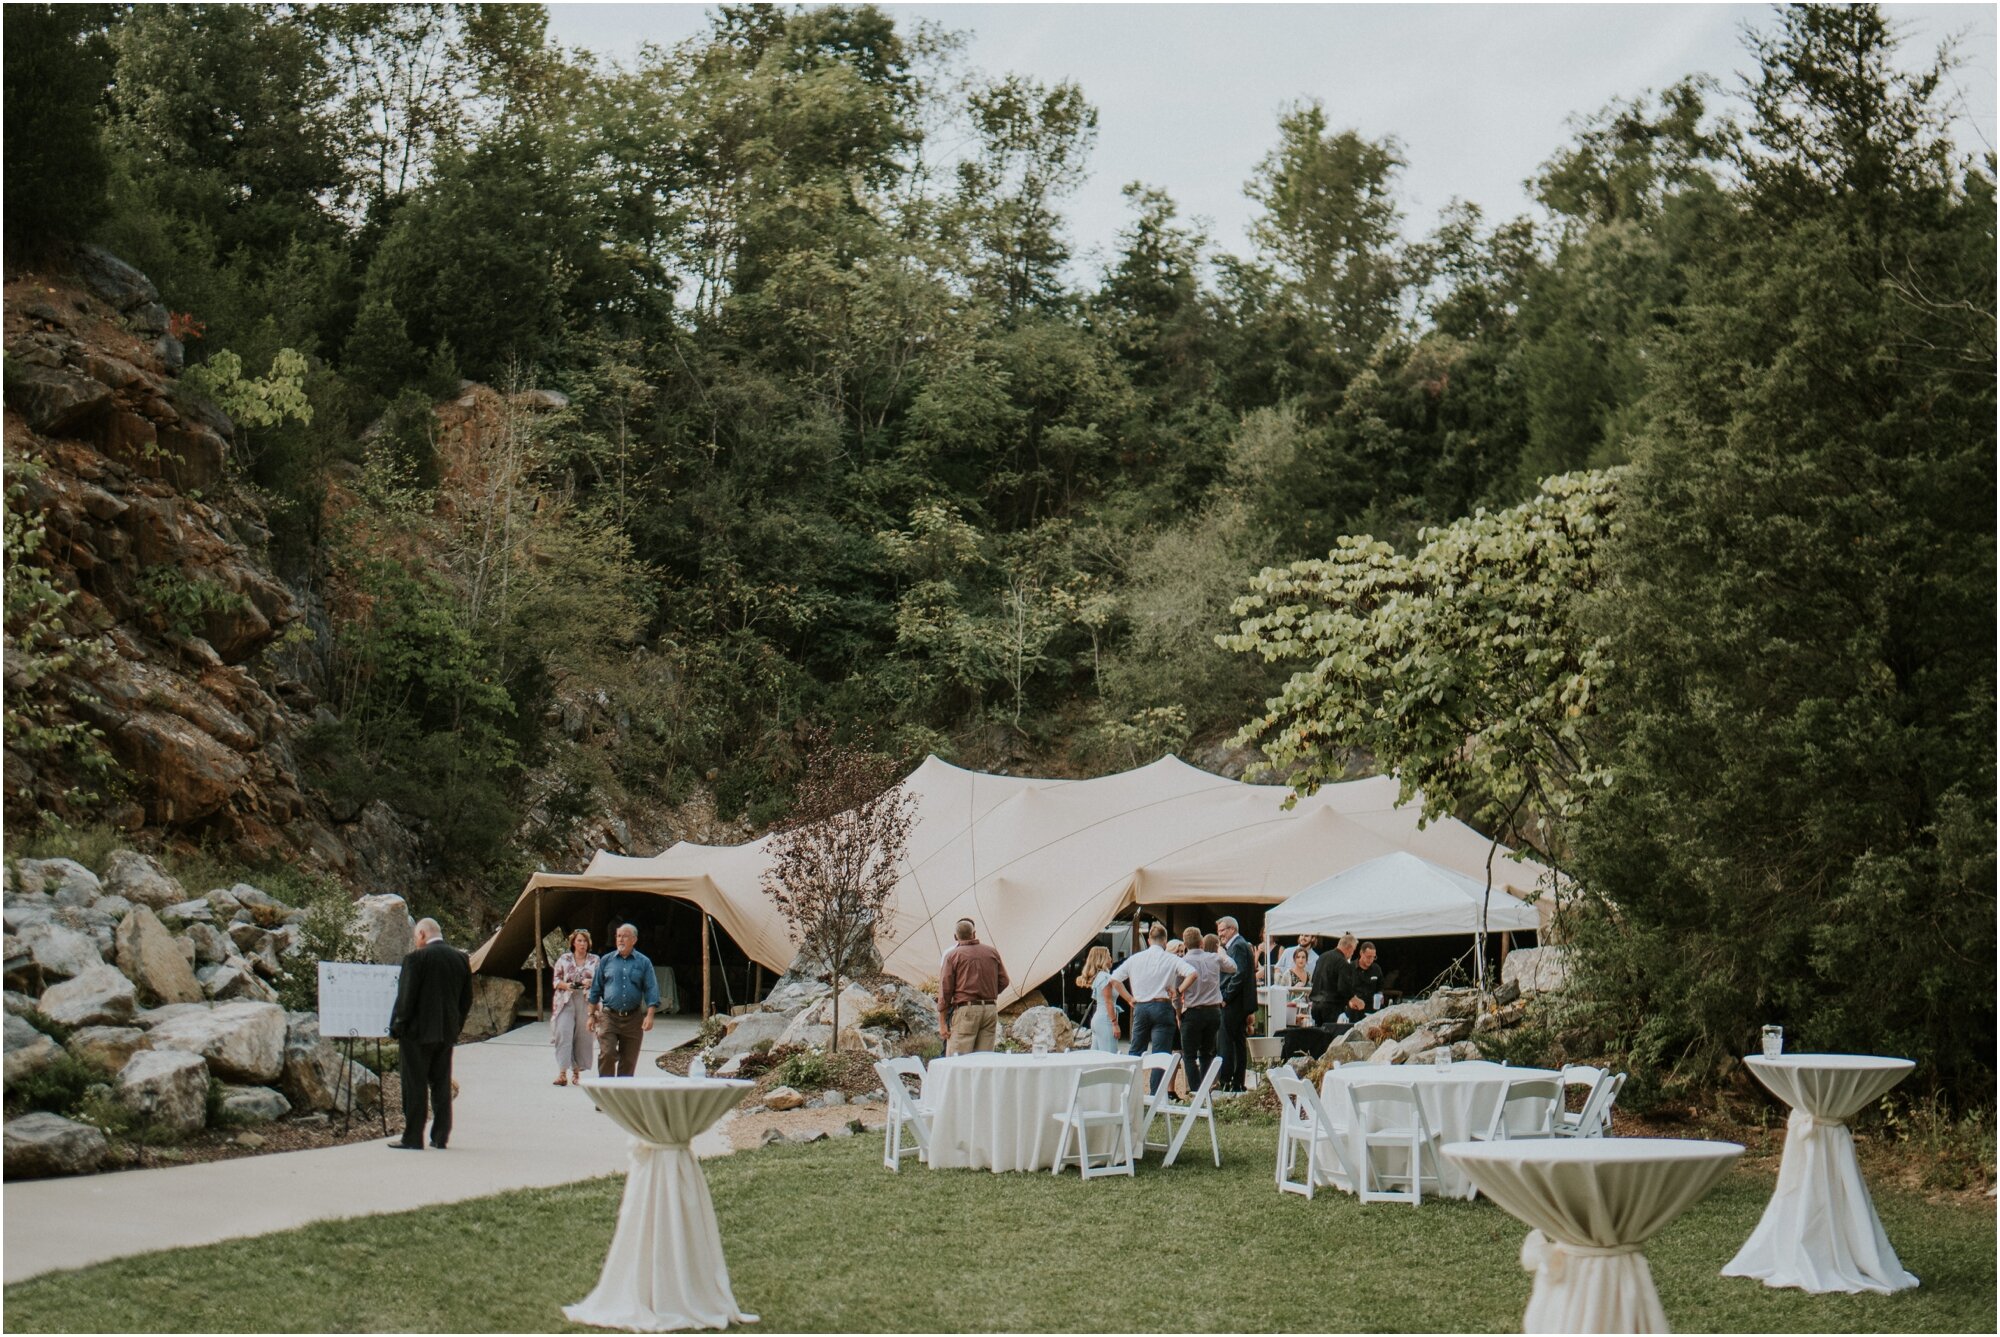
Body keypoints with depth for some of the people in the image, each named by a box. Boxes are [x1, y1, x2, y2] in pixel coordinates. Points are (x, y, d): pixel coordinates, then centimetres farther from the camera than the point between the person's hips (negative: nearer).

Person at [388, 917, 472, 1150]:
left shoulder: (416, 958, -13)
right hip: (447, 1033, 6)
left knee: (415, 1086, 0)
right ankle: (440, 1137, 13)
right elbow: (467, 999, 10)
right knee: (442, 1084, 11)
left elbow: (406, 996, -14)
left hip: (418, 1032, -6)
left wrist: (397, 1028, -5)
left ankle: (412, 1138, 2)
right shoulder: (461, 958, 6)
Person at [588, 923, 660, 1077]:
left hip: (633, 1018, 0)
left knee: (629, 1060, 4)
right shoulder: (606, 960, 8)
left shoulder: (644, 962, 5)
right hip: (609, 1017, 0)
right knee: (607, 1054, -15)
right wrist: (592, 1015, 8)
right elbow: (596, 989, 12)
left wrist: (650, 1016, -10)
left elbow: (651, 990, 1)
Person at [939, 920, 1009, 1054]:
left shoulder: (952, 955, 0)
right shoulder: (992, 953, 10)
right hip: (991, 1009, 4)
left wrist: (942, 1023, -1)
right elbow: (1003, 981, 12)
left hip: (965, 1009, -4)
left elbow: (945, 990, -3)